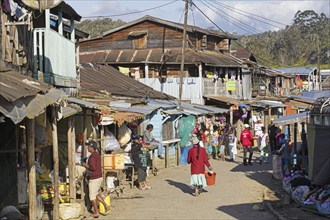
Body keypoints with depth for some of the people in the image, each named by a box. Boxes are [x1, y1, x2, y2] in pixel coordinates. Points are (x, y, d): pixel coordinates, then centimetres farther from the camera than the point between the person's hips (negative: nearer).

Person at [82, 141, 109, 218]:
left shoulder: (92, 156, -20)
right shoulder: (97, 154, 10)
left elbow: (93, 168, -27)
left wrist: (85, 165, -13)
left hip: (94, 179, -9)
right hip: (99, 177, 9)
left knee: (92, 196, 4)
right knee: (96, 193, 23)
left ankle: (96, 212, 11)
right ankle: (106, 206, 18)